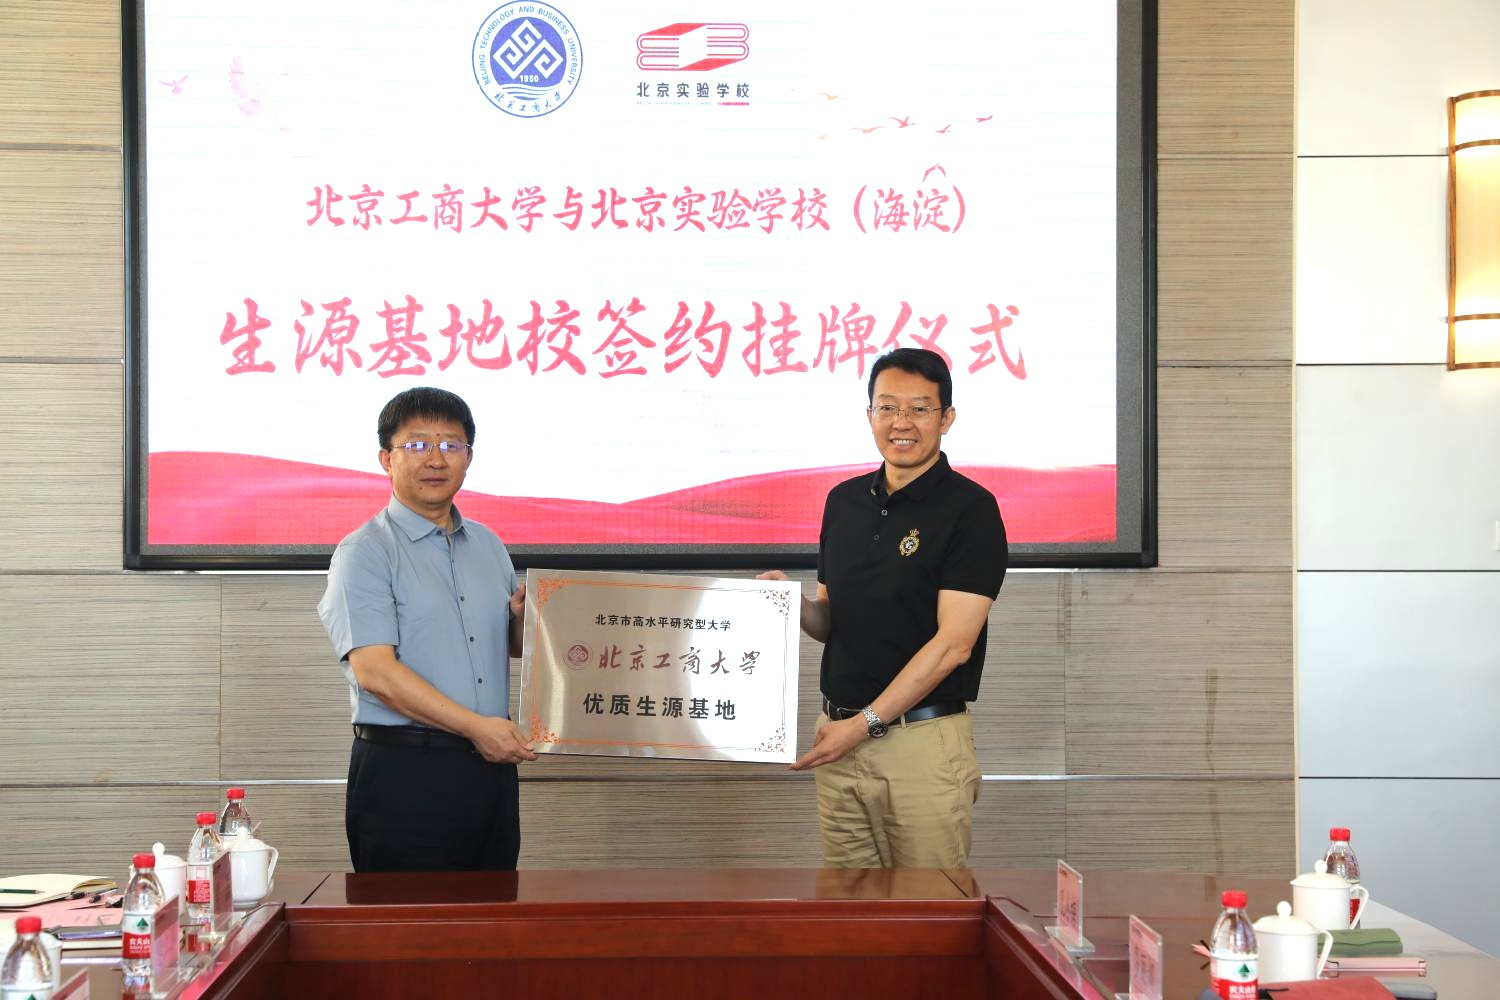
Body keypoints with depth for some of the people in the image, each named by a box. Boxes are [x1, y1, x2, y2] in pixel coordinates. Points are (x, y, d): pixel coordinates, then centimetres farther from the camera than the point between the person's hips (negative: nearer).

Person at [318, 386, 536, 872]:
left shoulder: (488, 545, 16)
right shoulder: (364, 553, -6)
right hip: (405, 772, -6)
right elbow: (374, 671, -16)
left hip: (490, 764, 6)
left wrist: (523, 617, 3)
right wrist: (475, 726, -19)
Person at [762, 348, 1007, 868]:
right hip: (840, 734, 6)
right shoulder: (844, 500, 11)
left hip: (923, 740, -5)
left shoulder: (969, 508, -8)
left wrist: (866, 722, -17)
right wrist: (794, 604, -4)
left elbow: (952, 643, -14)